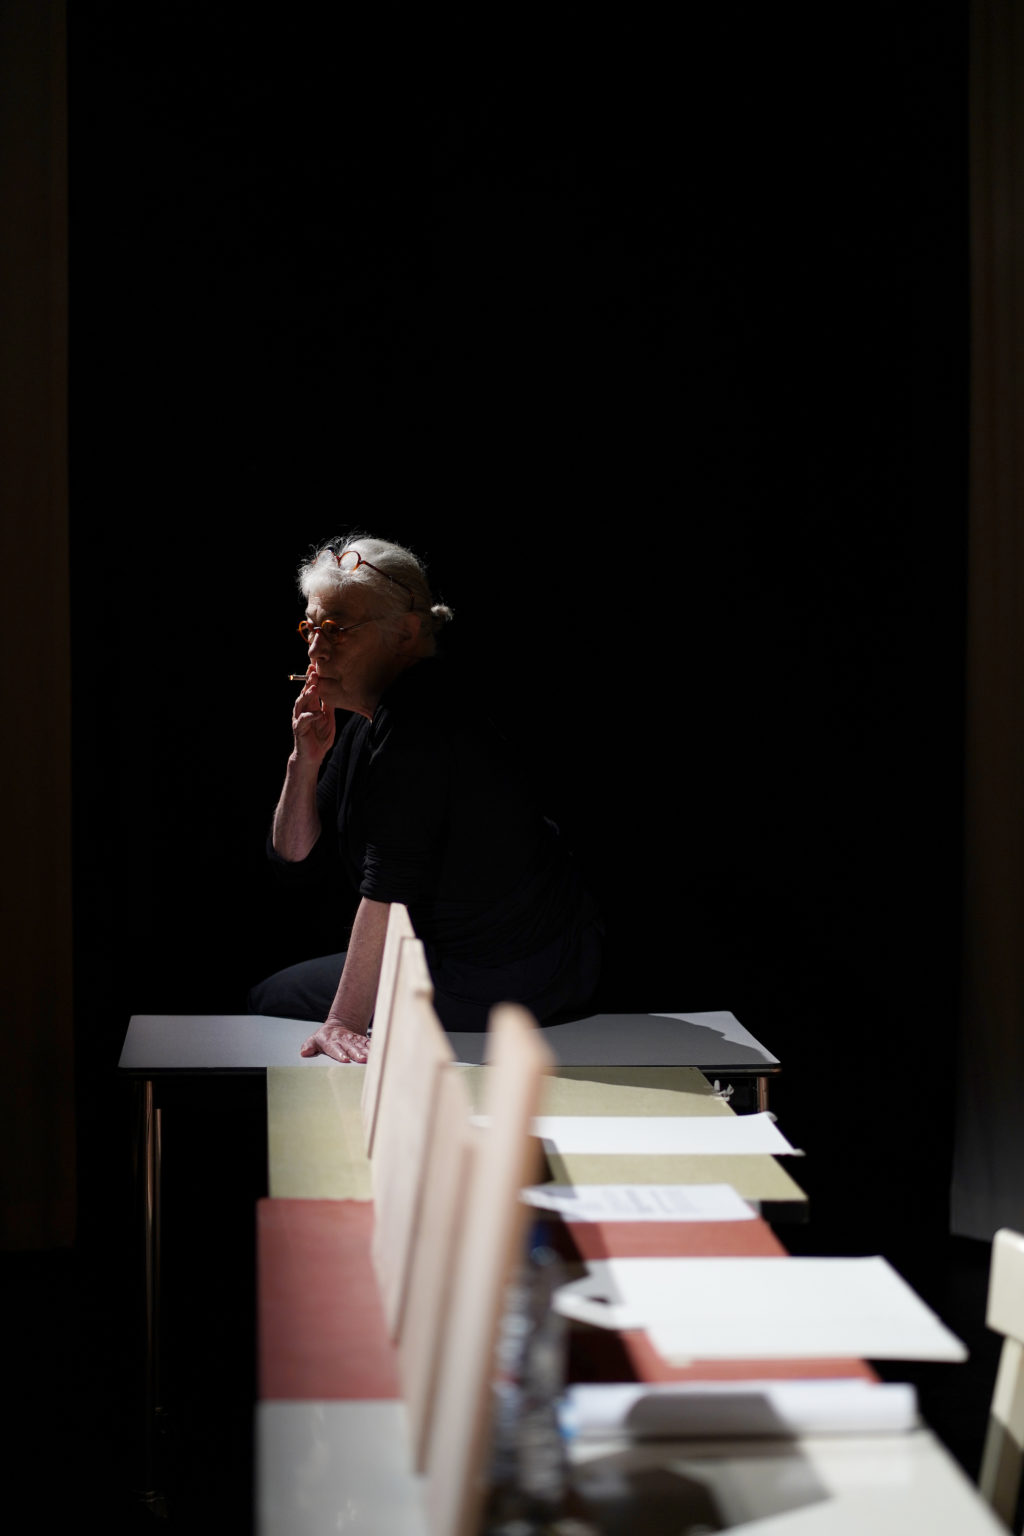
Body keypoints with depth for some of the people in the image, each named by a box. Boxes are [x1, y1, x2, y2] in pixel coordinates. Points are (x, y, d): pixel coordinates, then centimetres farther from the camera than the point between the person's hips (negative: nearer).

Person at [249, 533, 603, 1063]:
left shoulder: (418, 723, -24)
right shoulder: (359, 720, 8)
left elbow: (388, 887, -27)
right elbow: (295, 859, 8)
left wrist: (344, 1021, -26)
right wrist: (307, 759, -7)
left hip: (490, 981, -10)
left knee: (267, 1001, 6)